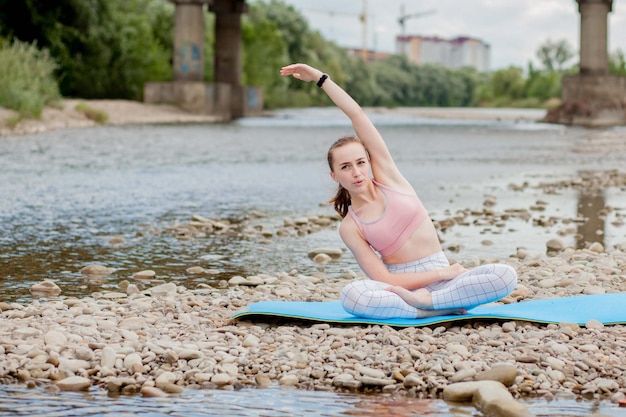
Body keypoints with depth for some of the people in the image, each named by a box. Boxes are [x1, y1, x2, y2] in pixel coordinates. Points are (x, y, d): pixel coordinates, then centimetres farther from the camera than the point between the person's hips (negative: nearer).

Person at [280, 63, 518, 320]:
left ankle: (425, 300, -28)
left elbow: (357, 115, -1)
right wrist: (443, 273, -13)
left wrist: (320, 77, 1)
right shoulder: (349, 227, -1)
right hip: (398, 285, -2)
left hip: (440, 277, 2)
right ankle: (445, 307, -31)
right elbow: (381, 279, -10)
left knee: (506, 275, -25)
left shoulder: (387, 177, 5)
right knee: (351, 295, -37)